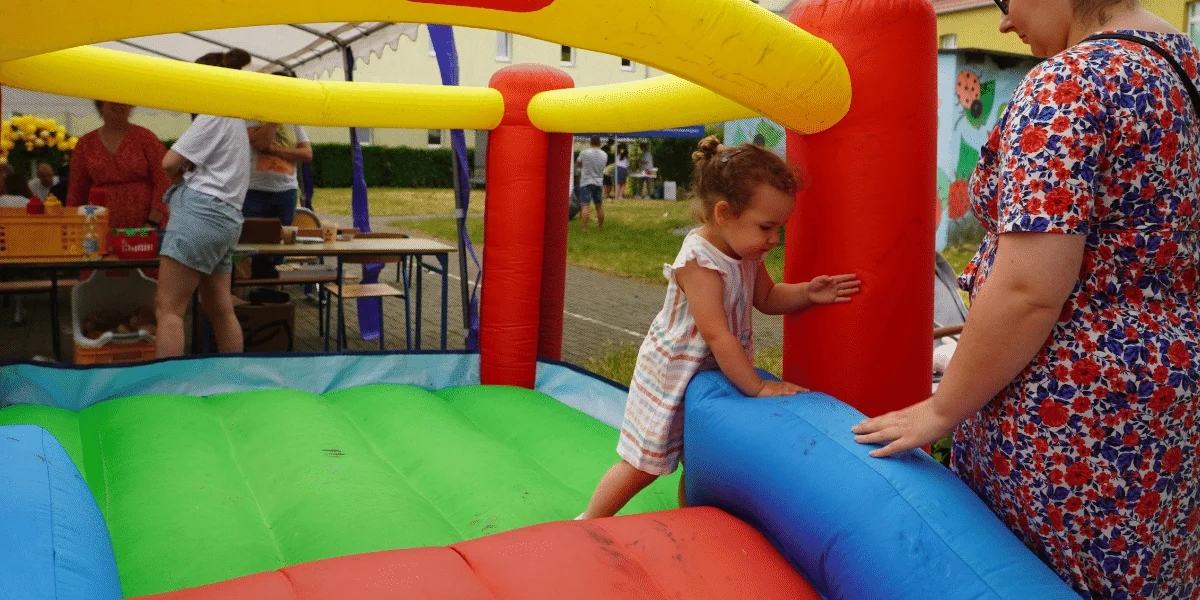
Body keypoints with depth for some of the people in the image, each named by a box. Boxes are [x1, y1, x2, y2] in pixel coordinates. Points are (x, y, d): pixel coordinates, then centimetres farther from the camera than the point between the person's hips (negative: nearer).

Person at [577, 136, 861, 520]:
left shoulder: (746, 252, -5)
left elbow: (767, 297, 10)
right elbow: (717, 335, -33)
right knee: (643, 466, 5)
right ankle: (589, 522, 25)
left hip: (713, 374, 8)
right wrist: (757, 388, -27)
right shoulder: (699, 263, -32)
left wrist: (808, 293, -9)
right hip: (671, 378, -7)